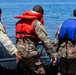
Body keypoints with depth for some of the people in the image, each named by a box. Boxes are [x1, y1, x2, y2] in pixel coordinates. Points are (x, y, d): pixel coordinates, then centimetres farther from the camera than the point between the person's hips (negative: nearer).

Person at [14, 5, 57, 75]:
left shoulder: (20, 22, 16)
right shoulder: (36, 23, -8)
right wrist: (52, 54, -13)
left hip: (19, 53, 8)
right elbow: (45, 40, -15)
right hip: (30, 53, -8)